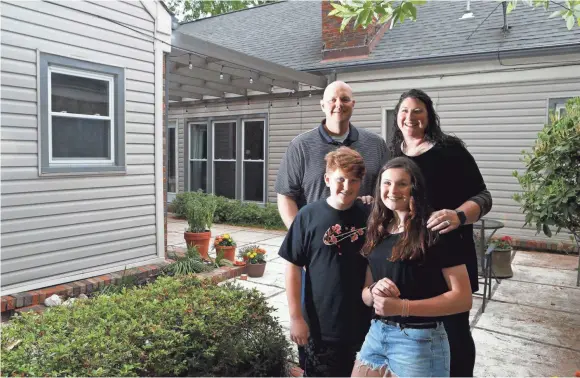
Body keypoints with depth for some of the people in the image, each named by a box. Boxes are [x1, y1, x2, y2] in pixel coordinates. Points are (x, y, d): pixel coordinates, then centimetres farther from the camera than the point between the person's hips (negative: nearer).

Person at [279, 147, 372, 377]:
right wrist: (296, 316, -6)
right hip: (321, 325, -2)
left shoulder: (370, 217, -5)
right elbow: (293, 268, -6)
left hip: (365, 324, 2)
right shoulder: (309, 215, -10)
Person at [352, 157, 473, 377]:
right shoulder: (377, 232, 6)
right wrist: (374, 290, -11)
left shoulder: (435, 231, -11)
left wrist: (402, 306, -22)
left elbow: (463, 298, -15)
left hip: (420, 341, -5)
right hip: (376, 335, 6)